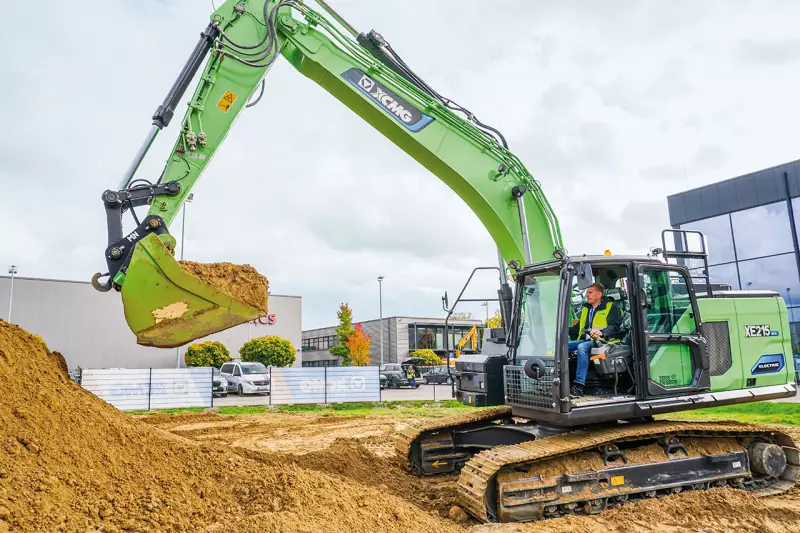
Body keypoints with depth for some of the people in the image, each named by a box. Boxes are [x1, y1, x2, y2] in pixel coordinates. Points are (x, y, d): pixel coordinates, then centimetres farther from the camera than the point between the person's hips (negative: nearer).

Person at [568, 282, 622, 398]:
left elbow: (614, 326, -11)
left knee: (582, 347, -38)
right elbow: (579, 327, 29)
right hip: (584, 340, 7)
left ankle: (579, 386, -40)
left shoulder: (610, 307, 4)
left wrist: (602, 332, -31)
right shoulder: (585, 308, 24)